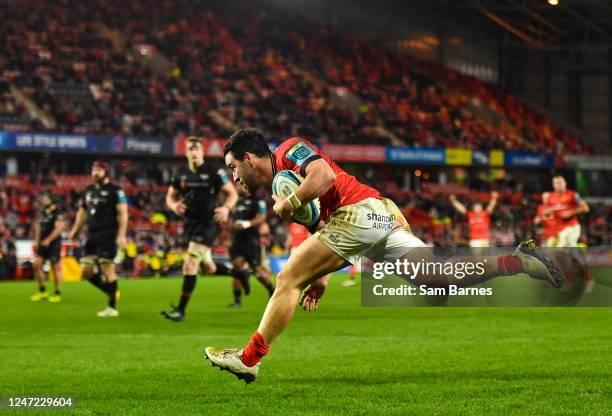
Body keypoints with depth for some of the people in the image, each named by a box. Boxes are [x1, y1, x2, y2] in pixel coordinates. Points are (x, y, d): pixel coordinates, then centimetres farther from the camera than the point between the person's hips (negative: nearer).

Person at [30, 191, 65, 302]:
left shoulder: (57, 212, -9)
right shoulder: (41, 212, 14)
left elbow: (59, 228, -16)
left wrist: (48, 240, -20)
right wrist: (37, 241, 15)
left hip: (54, 243, -7)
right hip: (42, 244, 7)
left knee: (56, 267, -1)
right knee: (37, 264, -4)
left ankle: (58, 293, 8)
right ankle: (42, 291, 7)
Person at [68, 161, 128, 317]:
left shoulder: (115, 190, -4)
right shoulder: (89, 190, 17)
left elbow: (123, 213, -9)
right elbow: (83, 211, 28)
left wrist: (121, 235, -18)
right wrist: (75, 230, 23)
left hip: (108, 234, -7)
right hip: (92, 234, 7)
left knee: (107, 268, -9)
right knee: (86, 271, 2)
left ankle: (112, 307, -2)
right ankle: (111, 291, 20)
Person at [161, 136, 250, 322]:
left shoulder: (214, 172, -7)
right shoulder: (181, 175, 6)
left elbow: (232, 193, -1)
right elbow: (170, 196, 16)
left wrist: (226, 208, -21)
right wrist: (174, 205, -8)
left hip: (208, 223, -6)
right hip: (190, 223, 6)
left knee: (190, 265, -16)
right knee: (208, 267, 16)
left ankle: (180, 310, -13)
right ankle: (240, 274, 44)